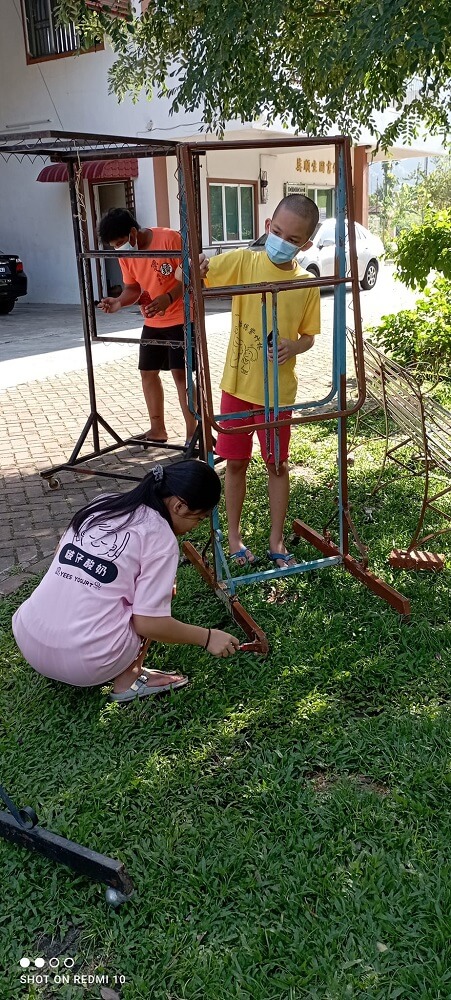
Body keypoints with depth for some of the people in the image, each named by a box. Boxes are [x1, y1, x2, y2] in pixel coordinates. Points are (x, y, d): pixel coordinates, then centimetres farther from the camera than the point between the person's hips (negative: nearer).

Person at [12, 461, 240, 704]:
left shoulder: (101, 504, 9)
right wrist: (207, 637, 3)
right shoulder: (159, 536, -8)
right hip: (86, 662, -6)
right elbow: (149, 623, -11)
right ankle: (127, 680, 7)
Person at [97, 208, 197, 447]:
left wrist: (168, 298, -30)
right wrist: (119, 302, -14)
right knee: (148, 372, 10)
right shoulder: (125, 255, 0)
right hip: (153, 322, 7)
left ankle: (192, 433, -2)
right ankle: (158, 429, 23)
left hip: (180, 318, -7)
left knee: (181, 373, -11)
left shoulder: (170, 239, -20)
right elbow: (133, 287, 7)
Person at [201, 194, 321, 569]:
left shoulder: (307, 283, -5)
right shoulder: (242, 262, -7)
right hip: (237, 384, 0)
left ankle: (276, 541, 27)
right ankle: (234, 535, 29)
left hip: (278, 391, 0)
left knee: (278, 465, 11)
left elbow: (309, 336, 4)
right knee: (236, 462, 12)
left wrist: (294, 347, -17)